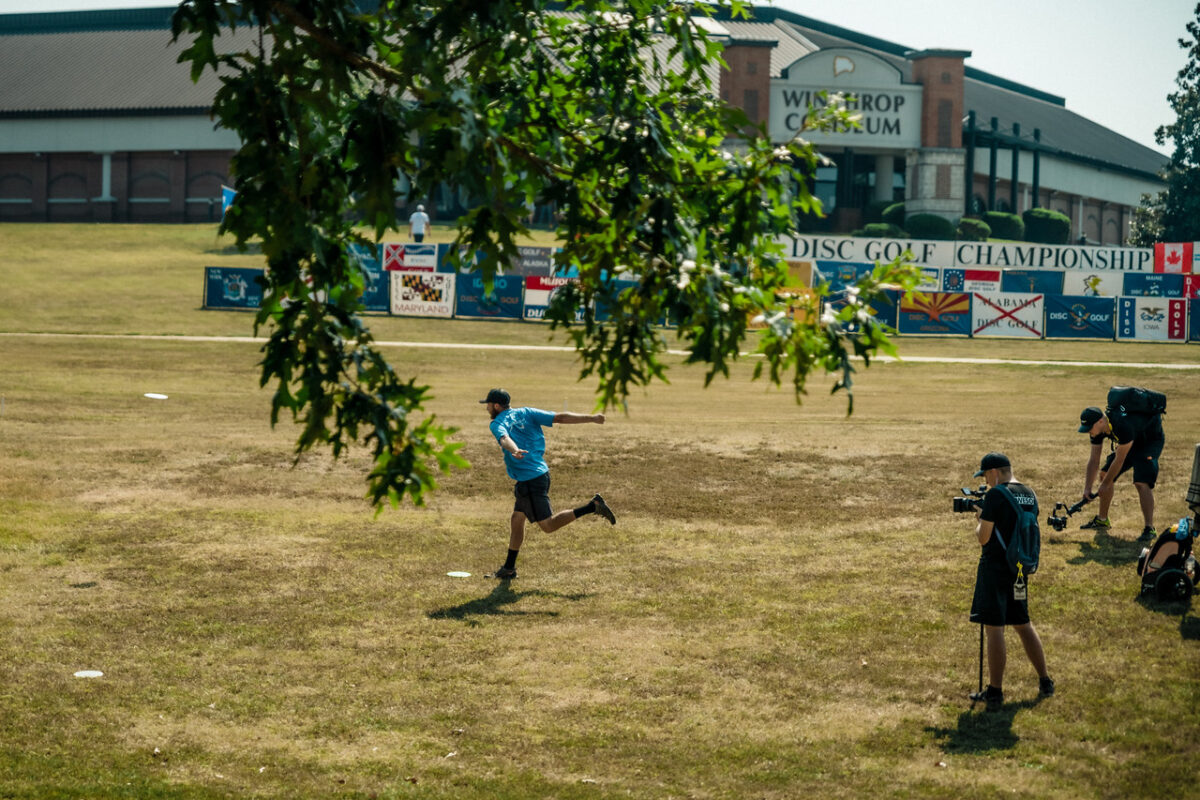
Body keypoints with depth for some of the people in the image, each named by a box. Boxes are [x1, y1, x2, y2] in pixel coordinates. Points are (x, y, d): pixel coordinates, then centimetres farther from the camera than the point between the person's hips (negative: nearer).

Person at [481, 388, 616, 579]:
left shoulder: (497, 424, -6)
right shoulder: (525, 413, 11)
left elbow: (505, 439, -29)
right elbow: (560, 418, 5)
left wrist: (514, 451, -50)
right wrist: (591, 418, 6)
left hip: (530, 481, -9)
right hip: (541, 473, 9)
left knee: (548, 525, -7)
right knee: (516, 520, 15)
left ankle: (592, 506, -14)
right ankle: (509, 568, 21)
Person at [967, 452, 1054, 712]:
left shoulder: (996, 495, -15)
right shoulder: (1029, 494, 8)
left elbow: (984, 537, -15)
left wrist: (980, 520, 5)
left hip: (995, 568, -7)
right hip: (1019, 567, 8)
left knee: (994, 628, -4)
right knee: (1022, 624, 20)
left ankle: (995, 692, -3)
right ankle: (1045, 681, 24)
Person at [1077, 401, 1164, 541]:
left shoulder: (1122, 426, -40)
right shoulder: (1097, 428, -16)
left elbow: (1119, 460, -30)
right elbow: (1093, 460, -10)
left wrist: (1105, 484, -20)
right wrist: (1087, 488, -16)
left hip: (1151, 440, -8)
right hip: (1132, 441, 8)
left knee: (1142, 483, -24)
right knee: (1105, 474, 5)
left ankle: (1149, 529, -23)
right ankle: (1102, 520, 18)